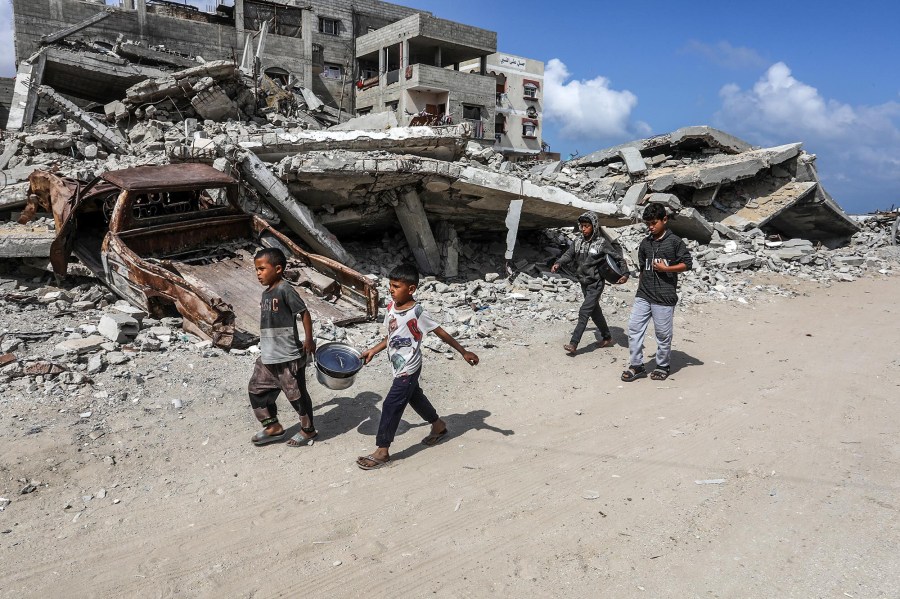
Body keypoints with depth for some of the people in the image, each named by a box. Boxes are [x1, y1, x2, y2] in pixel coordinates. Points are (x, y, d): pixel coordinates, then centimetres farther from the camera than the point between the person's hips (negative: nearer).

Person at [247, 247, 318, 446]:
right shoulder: (266, 292, 10)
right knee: (257, 389, 14)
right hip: (268, 357, 9)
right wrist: (266, 348, 20)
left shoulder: (285, 289, -15)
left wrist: (308, 340, -13)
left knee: (296, 394, 4)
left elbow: (304, 313, -14)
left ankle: (308, 430, 22)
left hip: (288, 357, -9)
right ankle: (273, 427, 28)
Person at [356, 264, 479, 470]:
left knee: (391, 406, -3)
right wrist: (373, 350, 11)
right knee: (415, 397, 24)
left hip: (408, 369, -8)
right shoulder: (391, 306, -2)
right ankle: (439, 426, 46)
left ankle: (382, 451, 10)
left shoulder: (417, 312, -24)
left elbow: (441, 333, -17)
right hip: (400, 367, 8)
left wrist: (463, 352, -13)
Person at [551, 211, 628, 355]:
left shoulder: (602, 243, -12)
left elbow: (618, 257, -9)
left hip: (596, 283, -6)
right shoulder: (578, 241, 3)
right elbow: (569, 255, 5)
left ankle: (573, 344, -12)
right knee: (595, 311, 17)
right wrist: (558, 264, -14)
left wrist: (625, 274, -19)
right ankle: (607, 337, 35)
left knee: (584, 312, -12)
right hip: (584, 282, 6)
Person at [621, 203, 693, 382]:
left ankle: (662, 366, 21)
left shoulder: (675, 241, -4)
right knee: (634, 328, -2)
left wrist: (665, 268, -15)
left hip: (664, 297, -5)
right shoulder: (645, 243, 11)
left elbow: (687, 263, -4)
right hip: (643, 296, 5)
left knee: (663, 333, 4)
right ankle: (636, 365, 8)